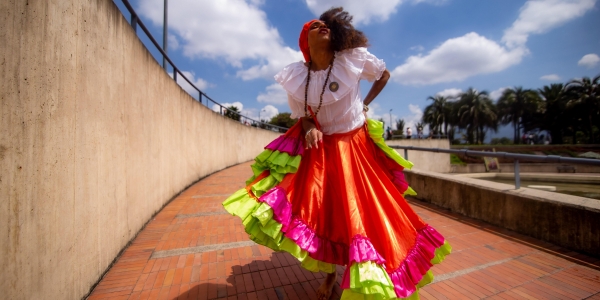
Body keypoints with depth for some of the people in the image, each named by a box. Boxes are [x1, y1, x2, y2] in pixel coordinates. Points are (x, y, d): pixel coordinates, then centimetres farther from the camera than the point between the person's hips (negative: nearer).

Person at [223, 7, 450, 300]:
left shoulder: (354, 58, -8)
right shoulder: (296, 77, -4)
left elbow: (384, 74, 10)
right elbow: (302, 115, 3)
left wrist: (365, 104, 3)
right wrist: (309, 127, -19)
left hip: (355, 147, -1)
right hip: (320, 149, 2)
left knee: (363, 212, 2)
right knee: (323, 211, 4)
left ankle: (365, 276, 30)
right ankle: (329, 275, 31)